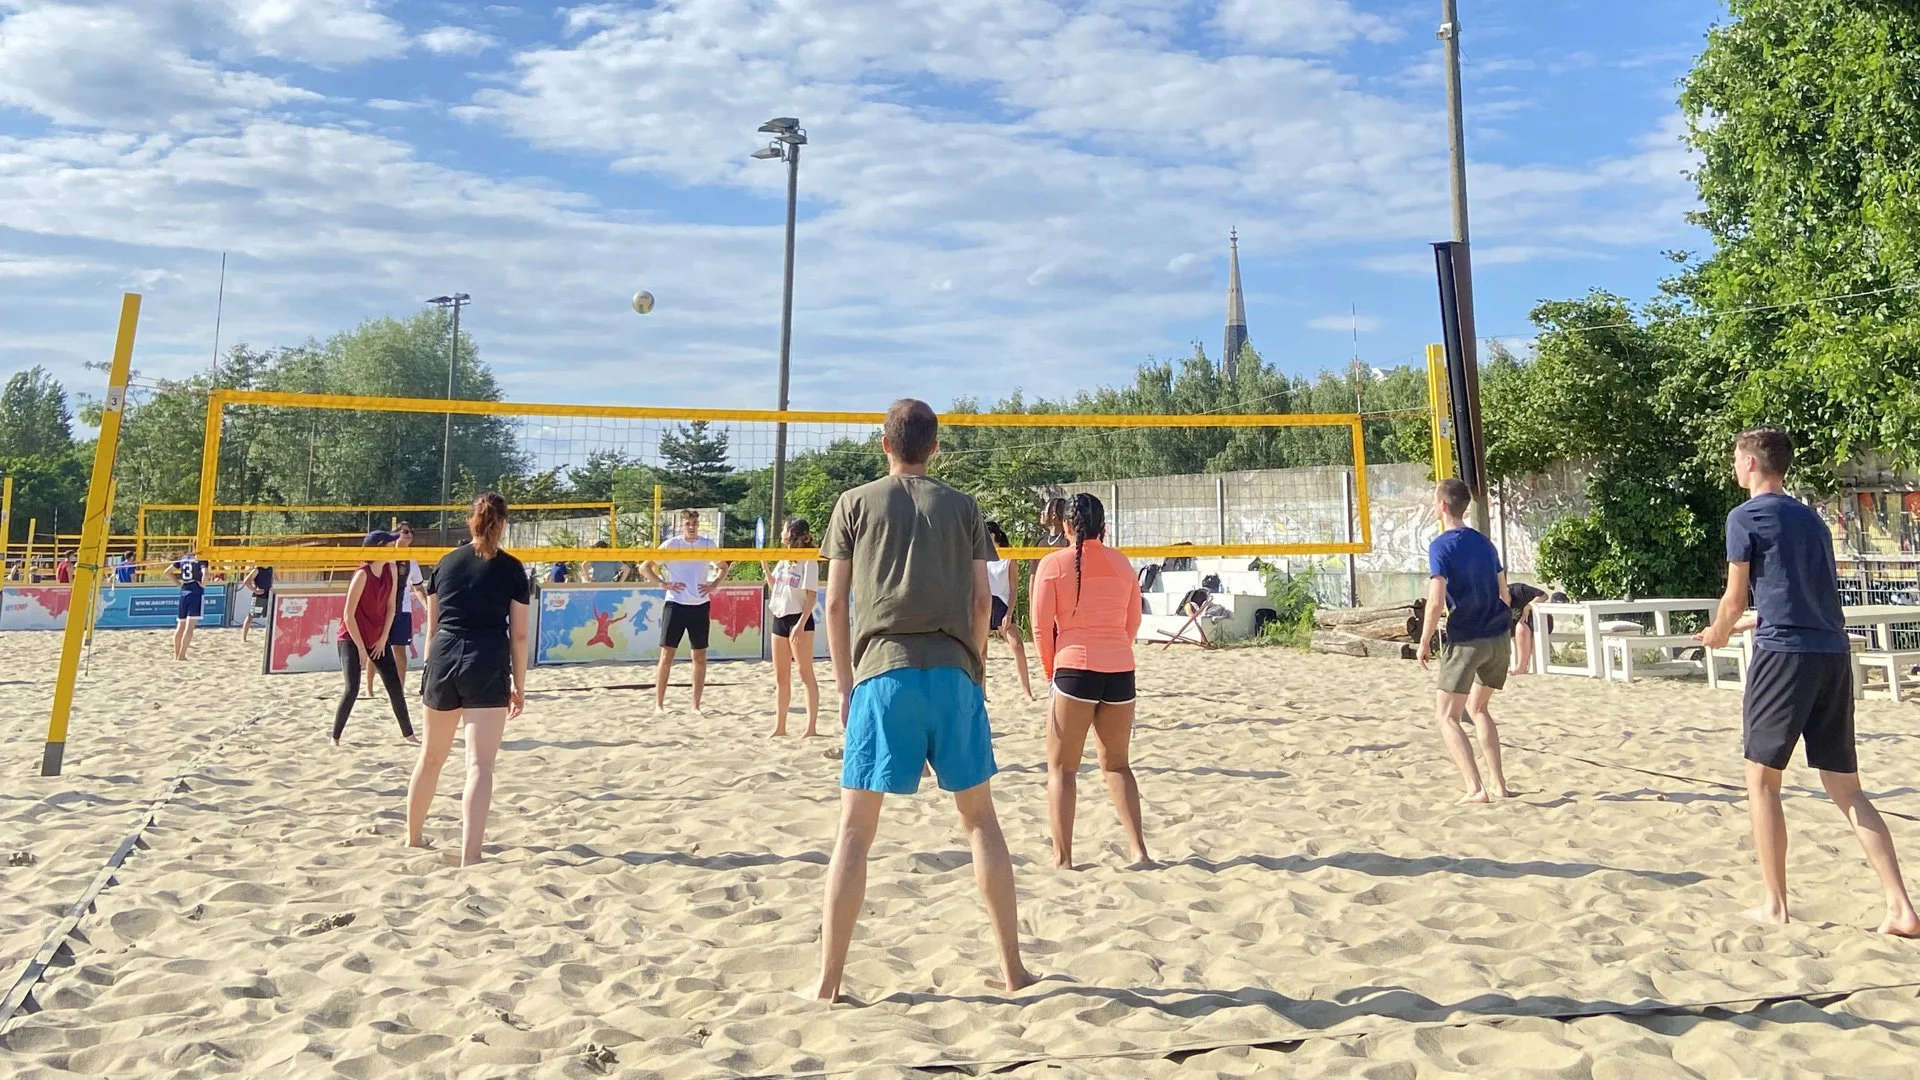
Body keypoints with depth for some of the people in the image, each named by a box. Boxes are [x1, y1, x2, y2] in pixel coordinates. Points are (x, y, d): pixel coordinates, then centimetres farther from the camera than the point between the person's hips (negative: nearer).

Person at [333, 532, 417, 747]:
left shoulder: (391, 569, -4)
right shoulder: (363, 574, -21)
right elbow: (348, 615, -19)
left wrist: (383, 639, -1)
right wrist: (361, 648, -17)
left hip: (378, 638, 6)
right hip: (351, 638, -6)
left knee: (395, 686, 6)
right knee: (352, 689, -12)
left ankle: (408, 734, 15)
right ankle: (335, 737, 2)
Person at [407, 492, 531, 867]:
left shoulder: (447, 562, 10)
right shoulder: (511, 569, 0)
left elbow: (432, 626, 14)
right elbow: (518, 634, -1)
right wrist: (519, 686, 6)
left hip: (443, 660, 4)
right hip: (487, 667, -4)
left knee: (431, 755, 21)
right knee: (480, 764, -6)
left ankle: (413, 837, 38)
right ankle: (469, 857, -13)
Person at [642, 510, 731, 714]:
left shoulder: (708, 544, 5)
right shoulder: (670, 544, -3)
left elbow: (724, 566, 18)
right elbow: (646, 566, 1)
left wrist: (713, 584, 3)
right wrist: (663, 584, -10)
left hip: (701, 605, 3)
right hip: (676, 604, -3)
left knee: (700, 656, 5)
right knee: (667, 654, -2)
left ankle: (696, 705, 14)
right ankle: (659, 704, 5)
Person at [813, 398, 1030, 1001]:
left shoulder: (855, 504, 9)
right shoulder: (963, 507, 13)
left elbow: (836, 602, 5)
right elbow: (982, 599, 8)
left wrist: (844, 685, 12)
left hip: (883, 672, -1)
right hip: (953, 672, 2)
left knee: (855, 829, 5)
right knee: (980, 818, 13)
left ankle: (828, 982, 7)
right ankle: (1012, 969, 18)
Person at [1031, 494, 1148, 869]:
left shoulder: (1053, 563, -3)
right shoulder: (1122, 563, 8)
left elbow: (1041, 627, -4)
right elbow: (1133, 623, 14)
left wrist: (1051, 671, 10)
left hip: (1075, 669, -4)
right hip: (1121, 671, 4)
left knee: (1061, 767, 6)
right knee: (1116, 764, 18)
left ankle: (1062, 857, 4)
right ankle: (1139, 850, 13)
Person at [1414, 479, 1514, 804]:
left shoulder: (1441, 546, -10)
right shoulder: (1485, 543, 11)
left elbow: (1436, 602, -17)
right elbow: (1505, 596, 15)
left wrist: (1424, 642, -8)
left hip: (1466, 641, -7)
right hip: (1500, 639, 7)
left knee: (1446, 716, 0)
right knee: (1478, 707, 22)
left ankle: (1476, 789, -9)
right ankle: (1498, 784, 19)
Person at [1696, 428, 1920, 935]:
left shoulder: (1745, 516, -3)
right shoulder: (1811, 517, 19)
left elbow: (1735, 598, -3)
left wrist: (1717, 634, 17)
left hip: (1784, 652, -7)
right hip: (1834, 652, 7)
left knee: (1762, 779, 3)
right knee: (1846, 789, 10)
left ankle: (1774, 904, 6)